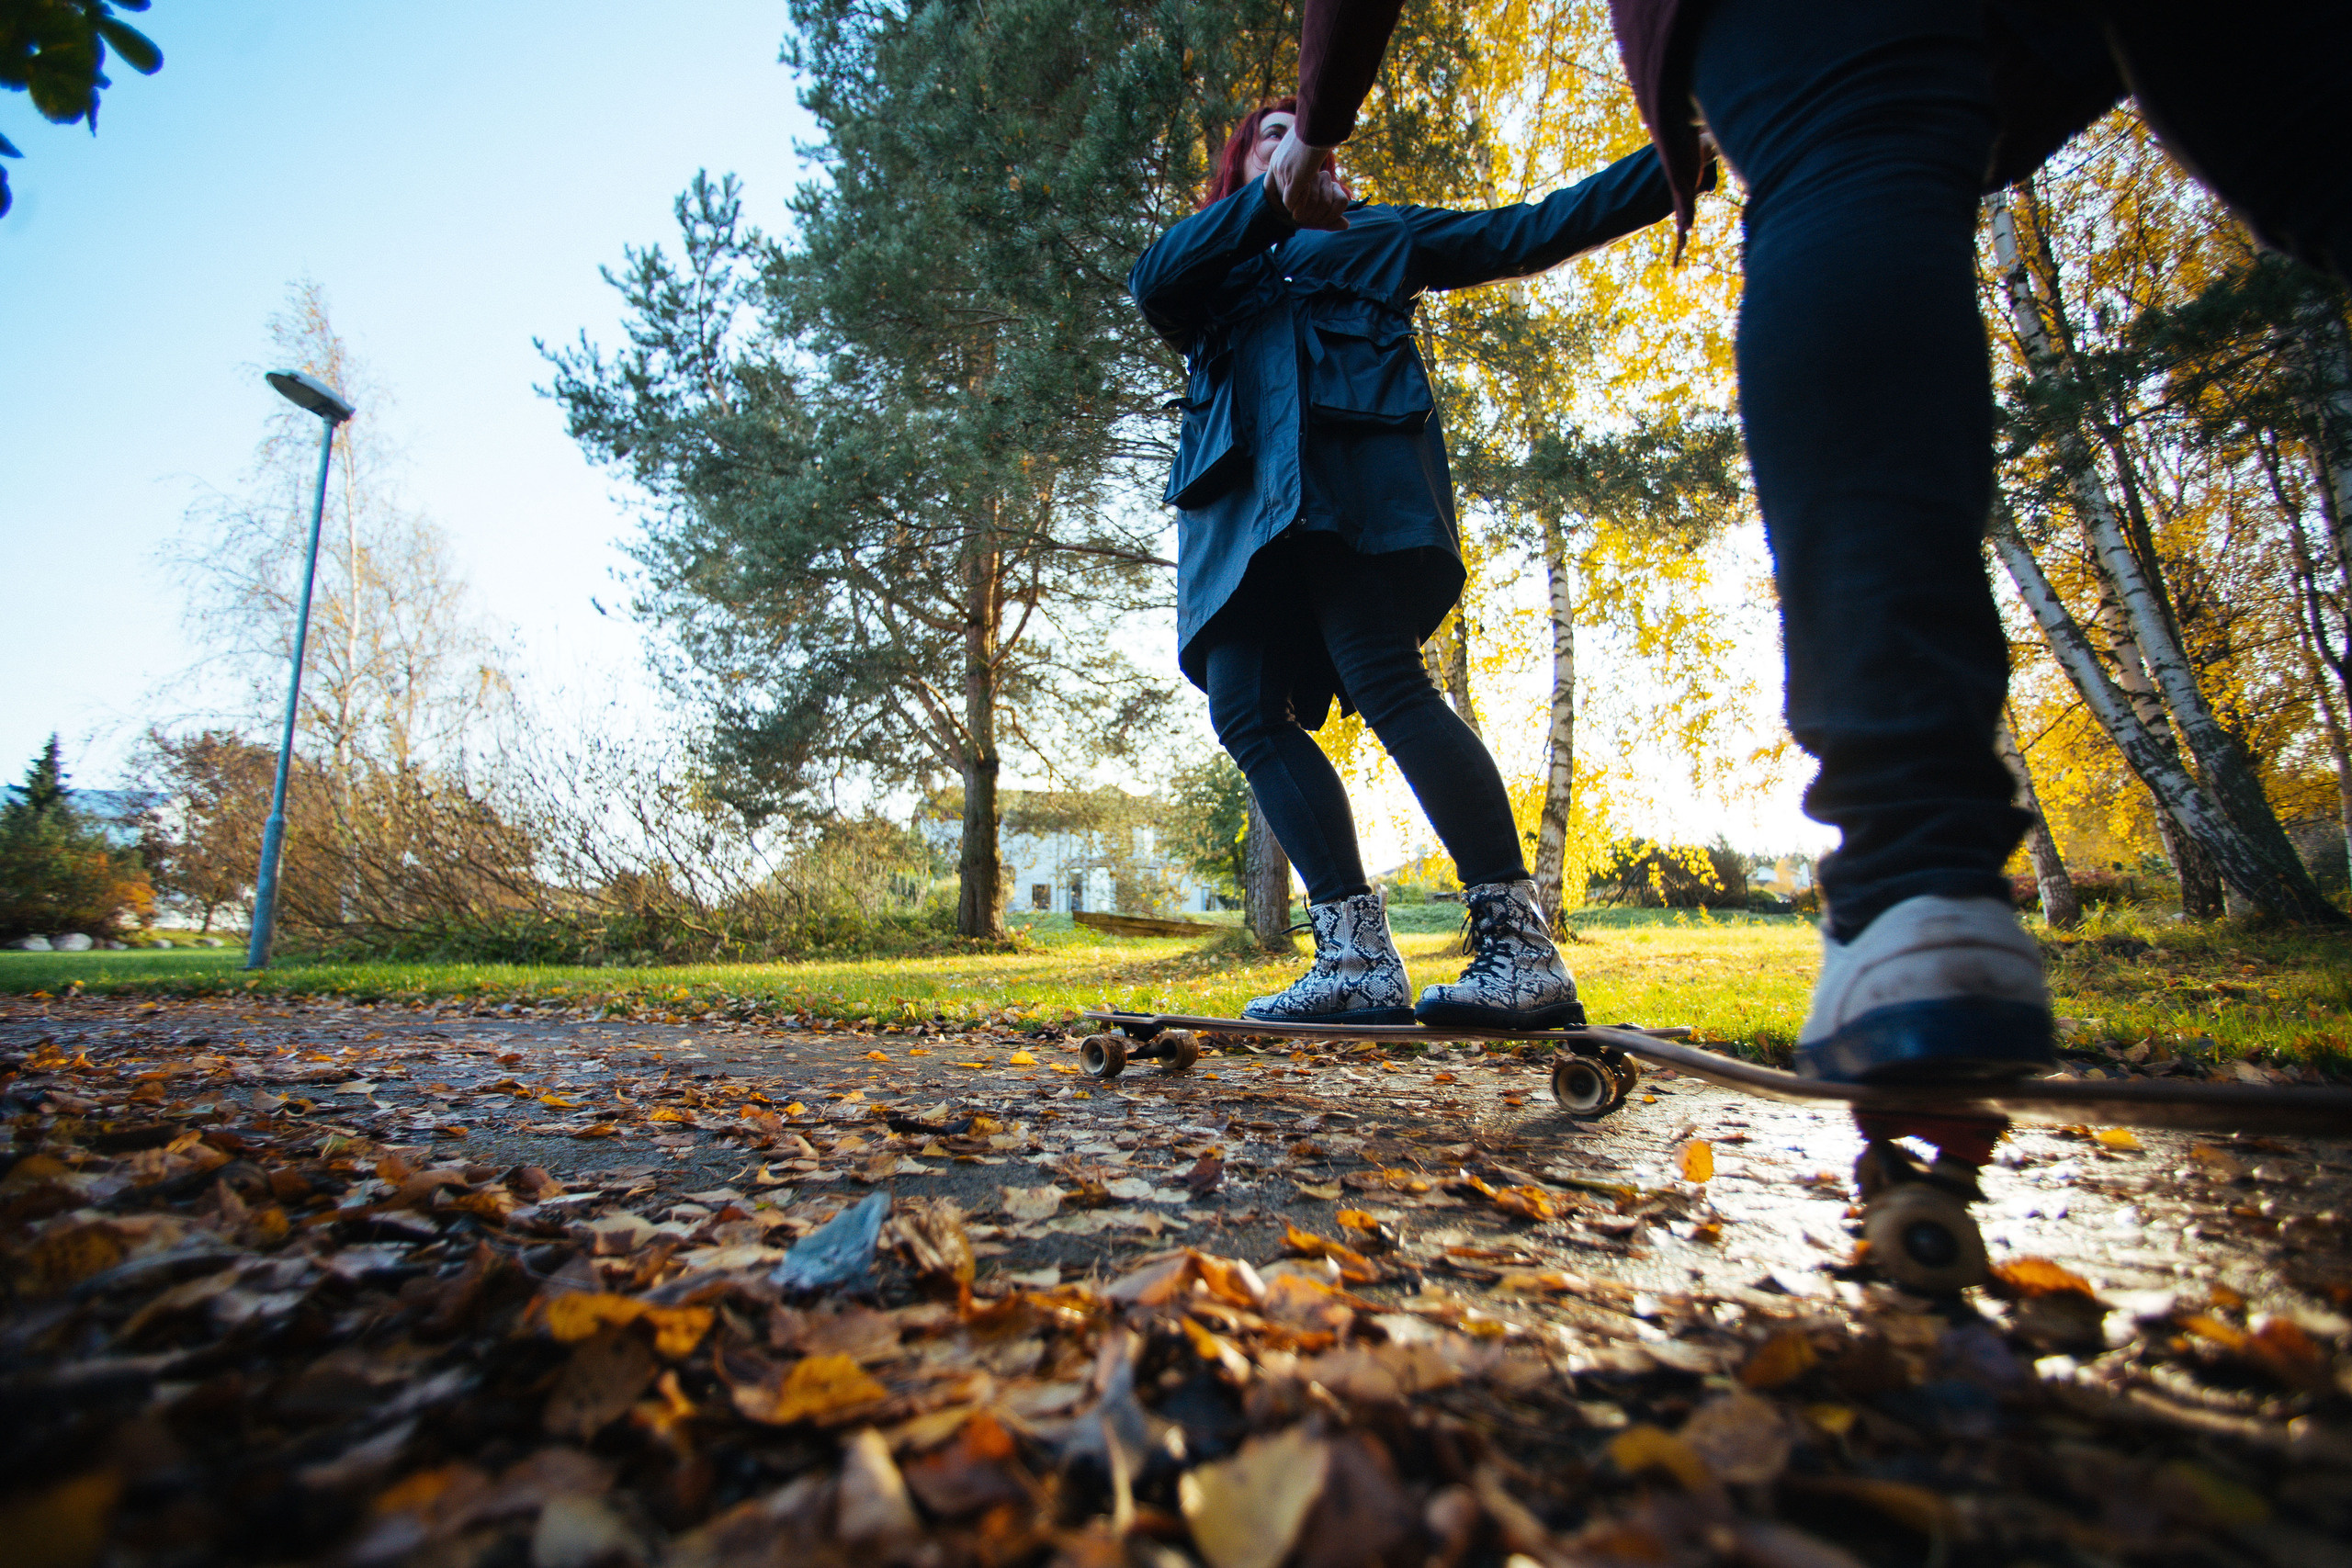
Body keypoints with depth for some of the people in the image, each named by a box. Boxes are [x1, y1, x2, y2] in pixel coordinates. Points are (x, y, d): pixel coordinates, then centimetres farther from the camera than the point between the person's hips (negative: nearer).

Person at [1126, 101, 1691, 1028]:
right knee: (1245, 708, -15)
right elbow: (1151, 284, 10)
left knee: (1382, 678, -23)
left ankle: (1521, 944, -22)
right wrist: (1271, 196, 8)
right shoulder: (1207, 268, 34)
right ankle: (1359, 961, -18)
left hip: (1351, 460, -3)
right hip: (1241, 495, 4)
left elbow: (1529, 233, 25)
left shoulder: (1378, 234, 31)